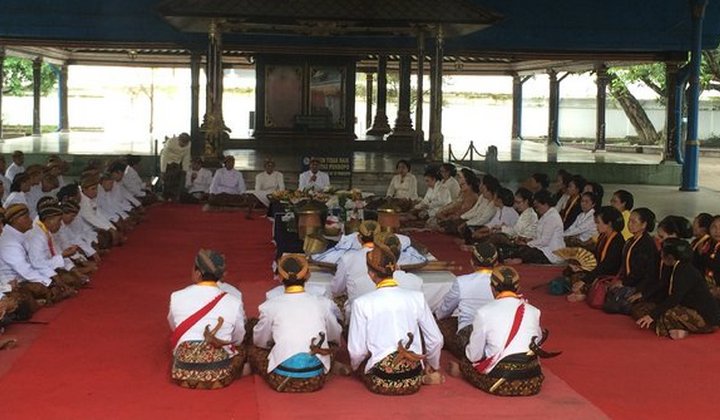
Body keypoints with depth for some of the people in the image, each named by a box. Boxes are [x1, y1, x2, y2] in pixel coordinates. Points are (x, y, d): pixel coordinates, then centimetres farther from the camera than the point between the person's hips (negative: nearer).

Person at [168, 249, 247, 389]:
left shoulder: (177, 297, -9)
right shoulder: (234, 302, -11)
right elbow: (238, 340, 3)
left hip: (184, 374, 1)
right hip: (219, 376, -1)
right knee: (240, 350, 30)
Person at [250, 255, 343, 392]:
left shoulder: (270, 306, -5)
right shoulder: (323, 303, -1)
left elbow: (260, 342, 9)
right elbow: (335, 337, 16)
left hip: (282, 381, -1)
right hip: (316, 381, 1)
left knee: (254, 351, 25)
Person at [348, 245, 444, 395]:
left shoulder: (361, 303, -9)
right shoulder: (417, 297, -2)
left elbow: (356, 351, -8)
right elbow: (436, 340, 3)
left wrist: (355, 367, 15)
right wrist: (433, 367, 22)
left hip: (381, 383, -5)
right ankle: (424, 377, 11)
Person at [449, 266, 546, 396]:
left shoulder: (484, 313, -5)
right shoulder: (533, 311, 4)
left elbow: (474, 355, -1)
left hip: (500, 384, -2)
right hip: (532, 383, 2)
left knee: (465, 362, 22)